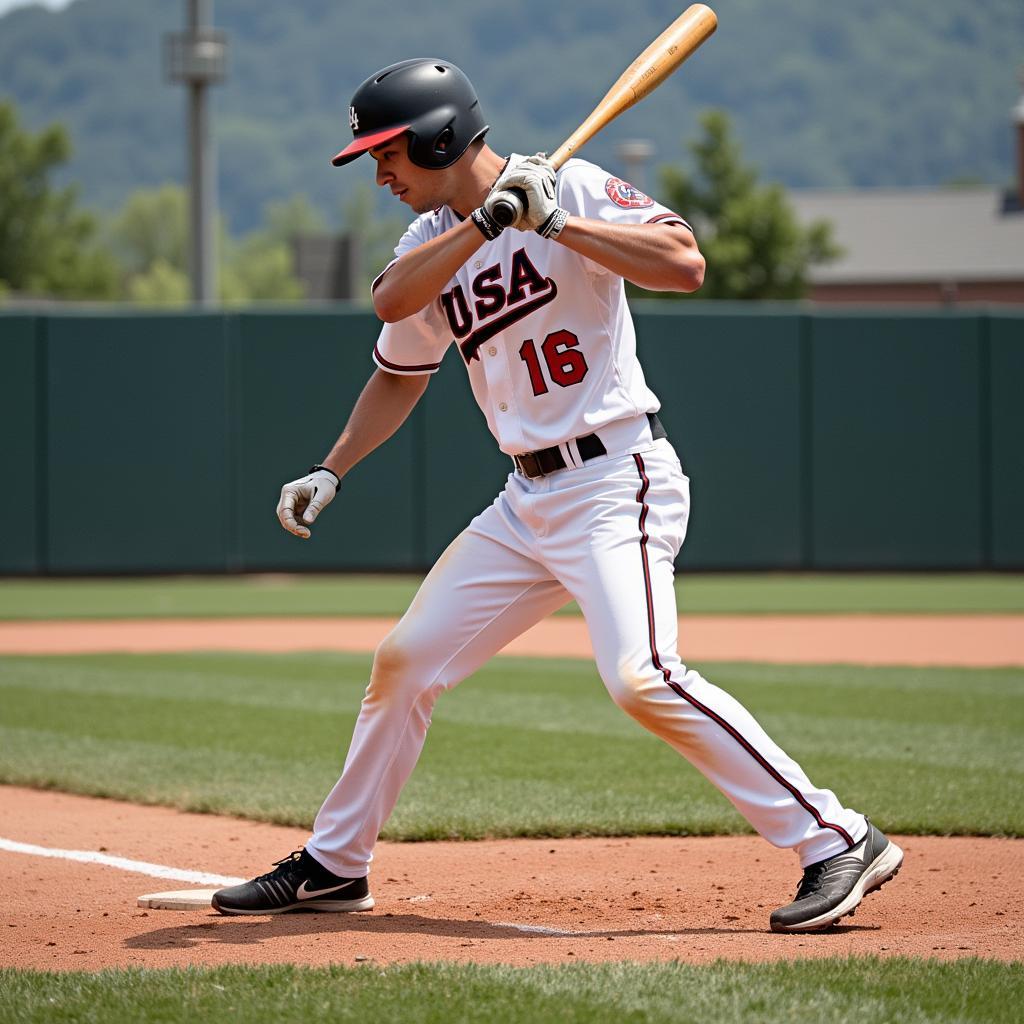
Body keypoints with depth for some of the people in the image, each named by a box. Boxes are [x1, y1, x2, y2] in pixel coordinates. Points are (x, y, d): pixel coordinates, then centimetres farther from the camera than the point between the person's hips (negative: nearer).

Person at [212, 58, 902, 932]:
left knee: (640, 677, -25)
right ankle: (333, 867, 27)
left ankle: (837, 842, -20)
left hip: (618, 478, -8)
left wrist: (556, 222, -24)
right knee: (405, 661, 11)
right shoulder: (433, 239, 14)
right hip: (529, 500, 8)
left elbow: (685, 264, -21)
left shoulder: (571, 188, -8)